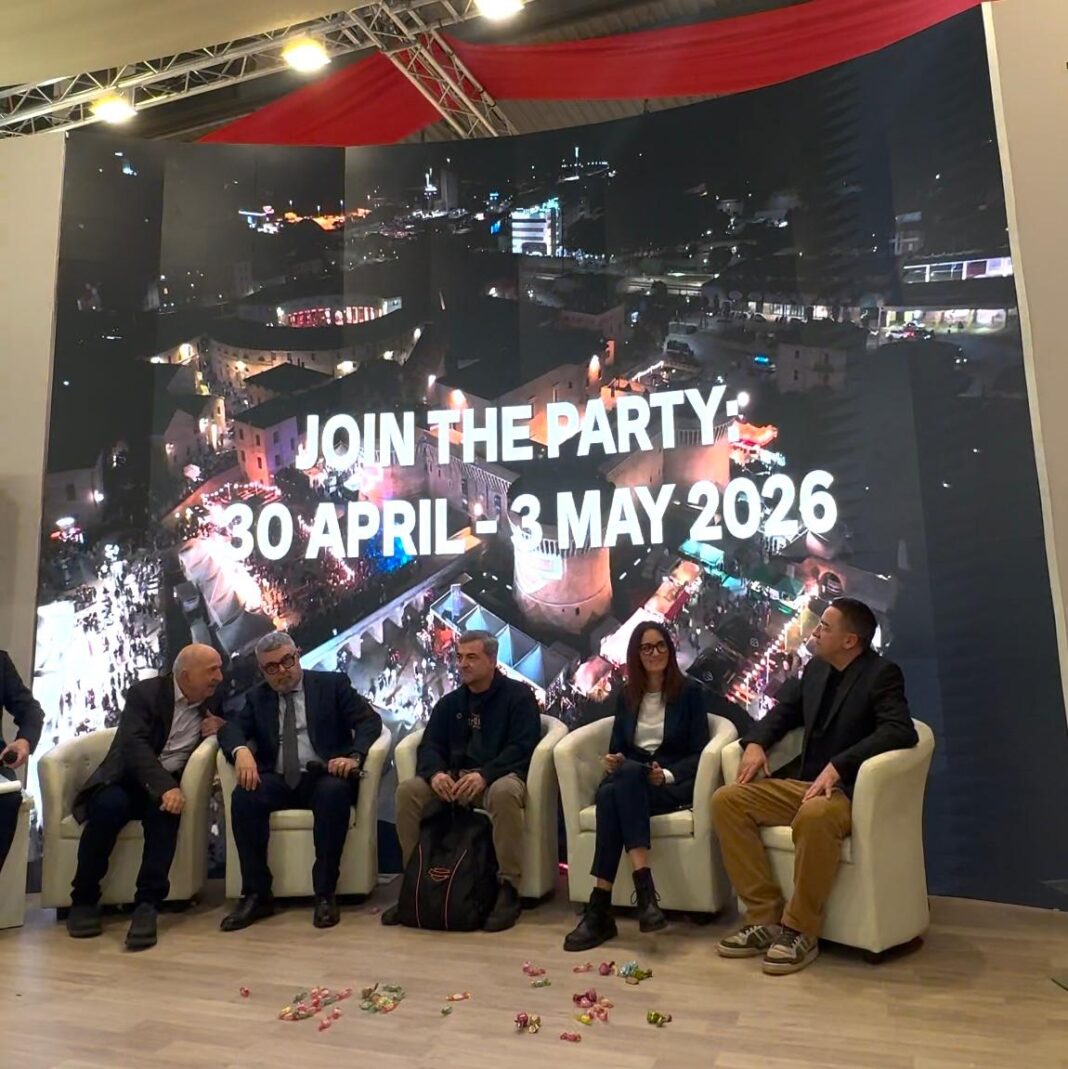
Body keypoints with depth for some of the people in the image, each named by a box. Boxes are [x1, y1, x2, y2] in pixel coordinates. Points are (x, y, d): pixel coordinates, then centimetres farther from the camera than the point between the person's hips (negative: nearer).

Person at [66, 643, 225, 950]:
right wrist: (164, 786, -35)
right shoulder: (145, 692, -7)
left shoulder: (216, 700, 5)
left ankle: (147, 904, -31)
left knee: (165, 811, -32)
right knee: (109, 806, -33)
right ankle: (84, 898, -14)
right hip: (127, 778, -2)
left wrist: (223, 727, -8)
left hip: (170, 783, 2)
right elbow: (135, 746, -20)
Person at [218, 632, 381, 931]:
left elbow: (369, 720, -2)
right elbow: (231, 729, 4)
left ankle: (325, 894, -26)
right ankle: (256, 894, -19)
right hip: (278, 780, 3)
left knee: (335, 792, -36)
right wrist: (241, 750, -21)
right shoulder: (257, 697, 18)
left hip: (323, 776, -3)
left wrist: (354, 756, -21)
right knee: (244, 796, -28)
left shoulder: (332, 684, 7)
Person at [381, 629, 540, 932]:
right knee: (407, 791, -21)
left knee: (504, 792, -39)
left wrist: (484, 775, -27)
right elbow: (430, 744, 7)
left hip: (499, 777, -5)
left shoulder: (518, 695, 1)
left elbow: (522, 747, -11)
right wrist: (435, 772, -18)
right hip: (453, 779, 5)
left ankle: (508, 889, -28)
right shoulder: (450, 702, 17)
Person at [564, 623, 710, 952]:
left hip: (675, 783, -3)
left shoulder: (690, 690, 3)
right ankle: (644, 888, -41)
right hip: (629, 780, 4)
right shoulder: (626, 694, 15)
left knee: (620, 784, -36)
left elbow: (699, 752, -2)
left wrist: (667, 775, -19)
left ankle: (600, 906, -38)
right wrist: (612, 761, -9)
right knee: (609, 791, -35)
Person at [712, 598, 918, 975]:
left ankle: (800, 932, -20)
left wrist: (838, 765, -31)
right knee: (726, 800, -11)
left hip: (847, 790, -7)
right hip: (799, 783, 7)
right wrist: (756, 742, 1)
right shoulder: (815, 669, 13)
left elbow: (900, 731, -22)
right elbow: (784, 711, 22)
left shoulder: (882, 674, -8)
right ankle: (765, 919, -8)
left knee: (815, 816, -40)